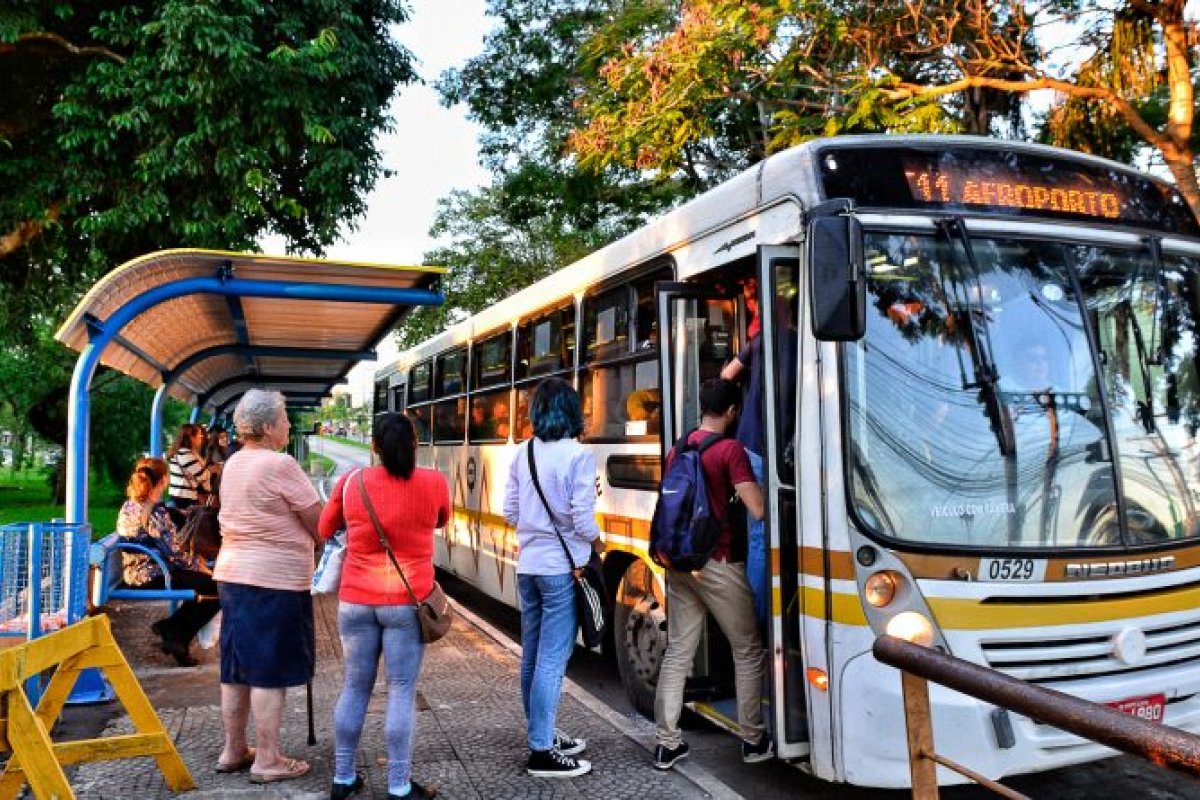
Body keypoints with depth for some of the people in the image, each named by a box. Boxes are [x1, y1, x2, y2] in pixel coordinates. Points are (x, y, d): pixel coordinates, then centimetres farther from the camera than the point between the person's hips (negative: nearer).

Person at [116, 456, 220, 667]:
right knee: (218, 588, -7)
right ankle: (178, 639, 0)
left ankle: (170, 628, 14)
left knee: (202, 583, 22)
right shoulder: (156, 510, -19)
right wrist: (199, 565, -6)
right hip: (152, 576, -10)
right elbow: (172, 553, -21)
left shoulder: (128, 506, 9)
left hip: (133, 574, 10)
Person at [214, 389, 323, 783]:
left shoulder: (233, 464, 11)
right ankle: (267, 761, 8)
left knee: (238, 668, 15)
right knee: (270, 672, 0)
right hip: (274, 580, -9)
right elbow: (319, 526, -10)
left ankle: (233, 751, 25)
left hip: (233, 573, 9)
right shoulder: (280, 465, -16)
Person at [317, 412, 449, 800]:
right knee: (402, 693, 4)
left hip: (356, 600, 3)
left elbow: (324, 529, 13)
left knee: (354, 688, 14)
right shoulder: (434, 482, -6)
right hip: (407, 602, -2)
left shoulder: (350, 482, -1)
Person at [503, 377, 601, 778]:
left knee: (532, 655, 15)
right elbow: (583, 521, -16)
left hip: (528, 565, 7)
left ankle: (541, 734, 30)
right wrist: (598, 544, 3)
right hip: (562, 568, -7)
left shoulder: (522, 454, 4)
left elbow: (510, 513, 8)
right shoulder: (578, 456, -14)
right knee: (552, 660, -1)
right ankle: (541, 752, 6)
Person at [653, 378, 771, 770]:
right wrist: (758, 483, 2)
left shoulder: (677, 449, 9)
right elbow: (758, 510, -17)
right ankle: (753, 740, 19)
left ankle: (666, 742, 12)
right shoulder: (730, 449, -12)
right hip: (718, 563, -6)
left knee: (677, 652, 10)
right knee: (748, 651, 10)